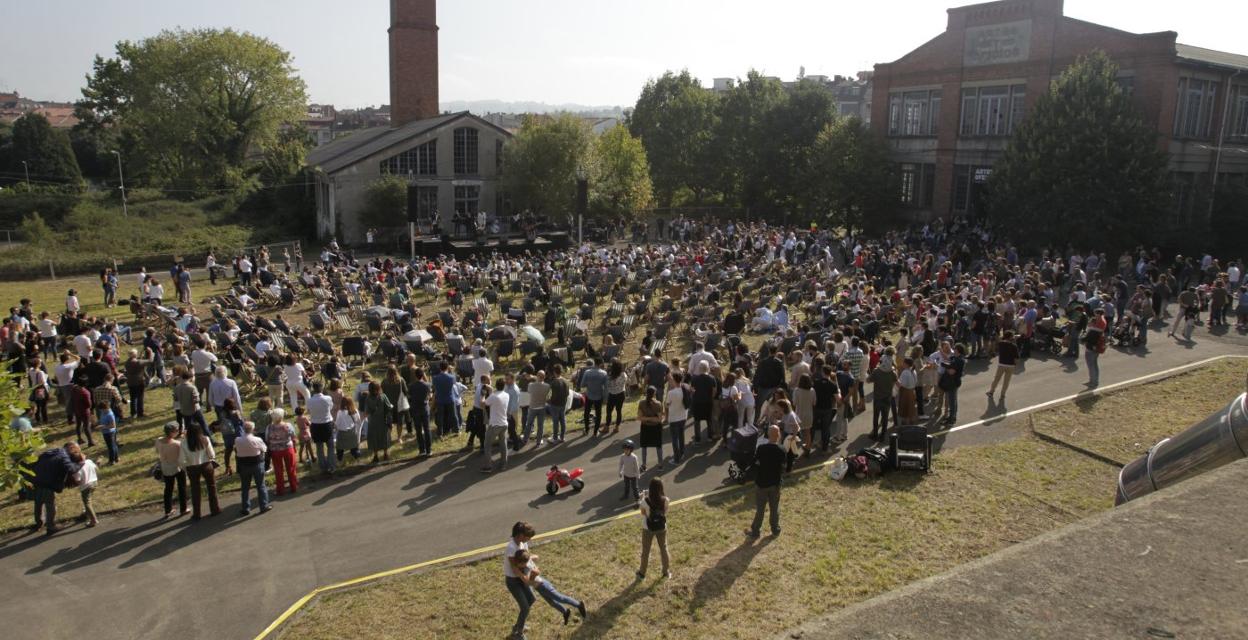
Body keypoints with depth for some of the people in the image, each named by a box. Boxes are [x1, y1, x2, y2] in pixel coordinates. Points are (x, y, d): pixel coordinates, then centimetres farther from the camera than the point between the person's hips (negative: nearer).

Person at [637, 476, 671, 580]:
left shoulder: (645, 501, -27)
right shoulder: (665, 500, -20)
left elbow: (643, 513, -9)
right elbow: (665, 512, -1)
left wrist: (642, 498, -3)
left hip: (648, 529, -2)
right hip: (662, 528, 2)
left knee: (645, 551, 18)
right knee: (664, 549, 23)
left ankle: (642, 573, 33)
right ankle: (666, 571, 37)